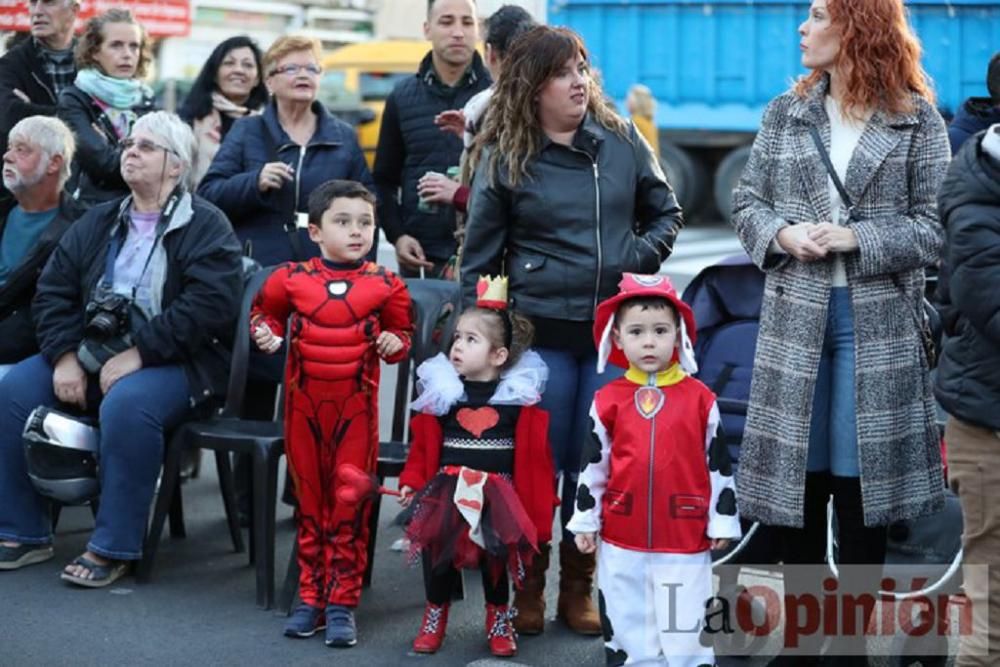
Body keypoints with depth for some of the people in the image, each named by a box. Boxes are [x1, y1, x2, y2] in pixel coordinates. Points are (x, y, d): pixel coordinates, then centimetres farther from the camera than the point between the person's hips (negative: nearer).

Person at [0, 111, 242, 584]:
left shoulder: (206, 227, -3)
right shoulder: (97, 223, 16)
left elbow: (208, 307, -17)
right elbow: (53, 291, 11)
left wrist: (136, 355, -22)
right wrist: (65, 356, -7)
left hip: (175, 363, -6)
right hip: (90, 354, 6)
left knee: (127, 404, -36)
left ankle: (113, 548, -23)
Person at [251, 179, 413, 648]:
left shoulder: (385, 285, -3)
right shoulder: (291, 279, -3)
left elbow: (402, 331, 10)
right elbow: (264, 309, 15)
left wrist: (395, 343, -12)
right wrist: (265, 333, -6)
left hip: (356, 404, -1)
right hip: (304, 400, 1)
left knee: (349, 504, 2)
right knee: (309, 500, 11)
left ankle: (342, 602, 10)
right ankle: (311, 598, 21)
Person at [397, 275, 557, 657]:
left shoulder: (520, 395, -7)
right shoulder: (441, 391, -4)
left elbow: (534, 453, -3)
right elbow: (424, 443, 3)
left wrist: (540, 499, -3)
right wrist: (411, 481, -4)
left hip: (498, 492, -1)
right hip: (448, 488, 1)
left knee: (496, 557, 8)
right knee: (438, 554, 6)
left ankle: (499, 620, 29)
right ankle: (435, 616, 27)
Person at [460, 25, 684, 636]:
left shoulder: (621, 139, 5)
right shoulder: (505, 156, -1)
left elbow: (667, 211, 16)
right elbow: (481, 256, 2)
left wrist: (641, 258, -1)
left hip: (614, 329, 2)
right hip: (542, 331, -2)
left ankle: (579, 587, 19)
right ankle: (528, 585, 17)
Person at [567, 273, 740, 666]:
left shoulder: (700, 399, -3)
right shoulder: (608, 401, 0)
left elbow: (719, 464, 3)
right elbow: (592, 464, 6)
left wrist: (723, 521, 4)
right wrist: (585, 521, 7)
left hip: (686, 539, -2)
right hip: (621, 538, 2)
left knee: (688, 629, 4)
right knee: (625, 624, 12)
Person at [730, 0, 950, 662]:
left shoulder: (918, 119, -1)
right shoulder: (786, 112, 8)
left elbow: (937, 225, -5)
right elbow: (747, 201, 8)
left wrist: (856, 239, -16)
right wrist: (783, 235, -12)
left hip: (877, 322, -3)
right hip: (795, 316, 3)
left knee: (861, 474, 3)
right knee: (797, 472, 7)